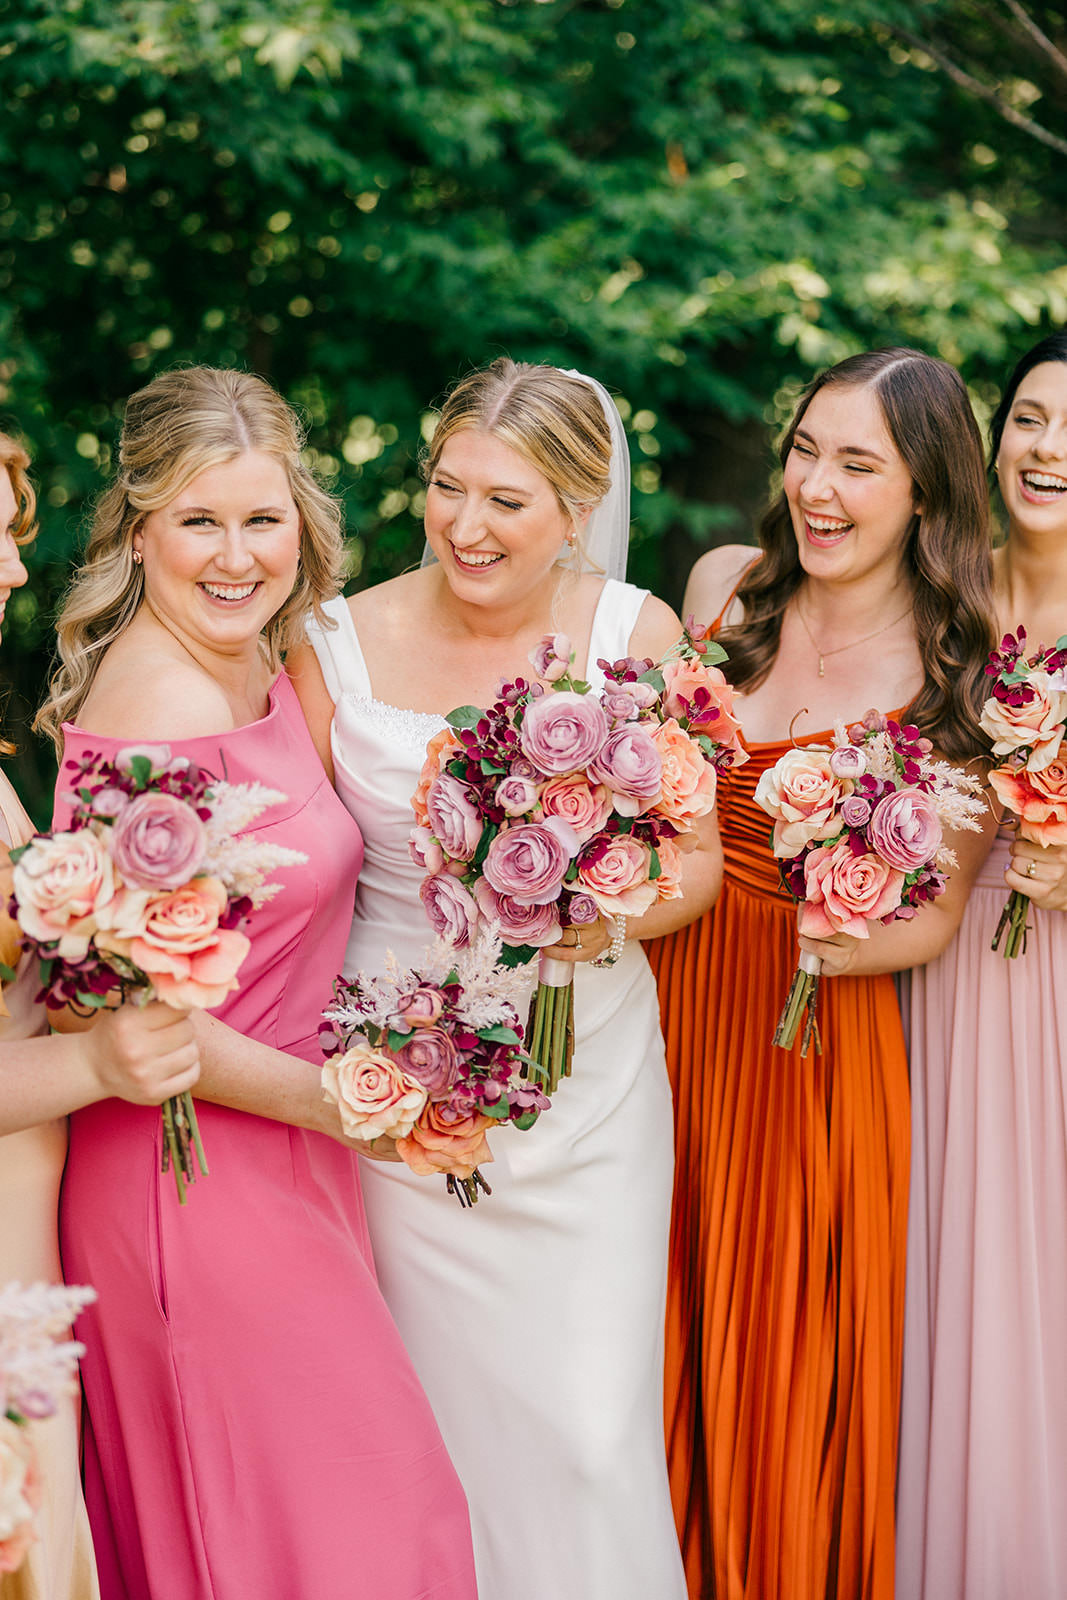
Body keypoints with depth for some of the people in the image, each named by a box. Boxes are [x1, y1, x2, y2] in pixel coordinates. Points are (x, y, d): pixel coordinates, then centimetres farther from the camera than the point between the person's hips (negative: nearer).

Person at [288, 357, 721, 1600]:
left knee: (595, 1426, 0)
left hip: (591, 1080, 1)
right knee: (448, 1404, 7)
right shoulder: (346, 645, -5)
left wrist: (609, 912, -18)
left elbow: (697, 856, 2)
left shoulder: (636, 633, -2)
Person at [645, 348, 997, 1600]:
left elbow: (937, 911, -6)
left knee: (792, 1343, 8)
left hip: (822, 1031, -3)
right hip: (672, 992, 3)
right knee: (669, 1327, 13)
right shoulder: (725, 587, 0)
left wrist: (856, 940, -24)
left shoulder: (961, 676, -9)